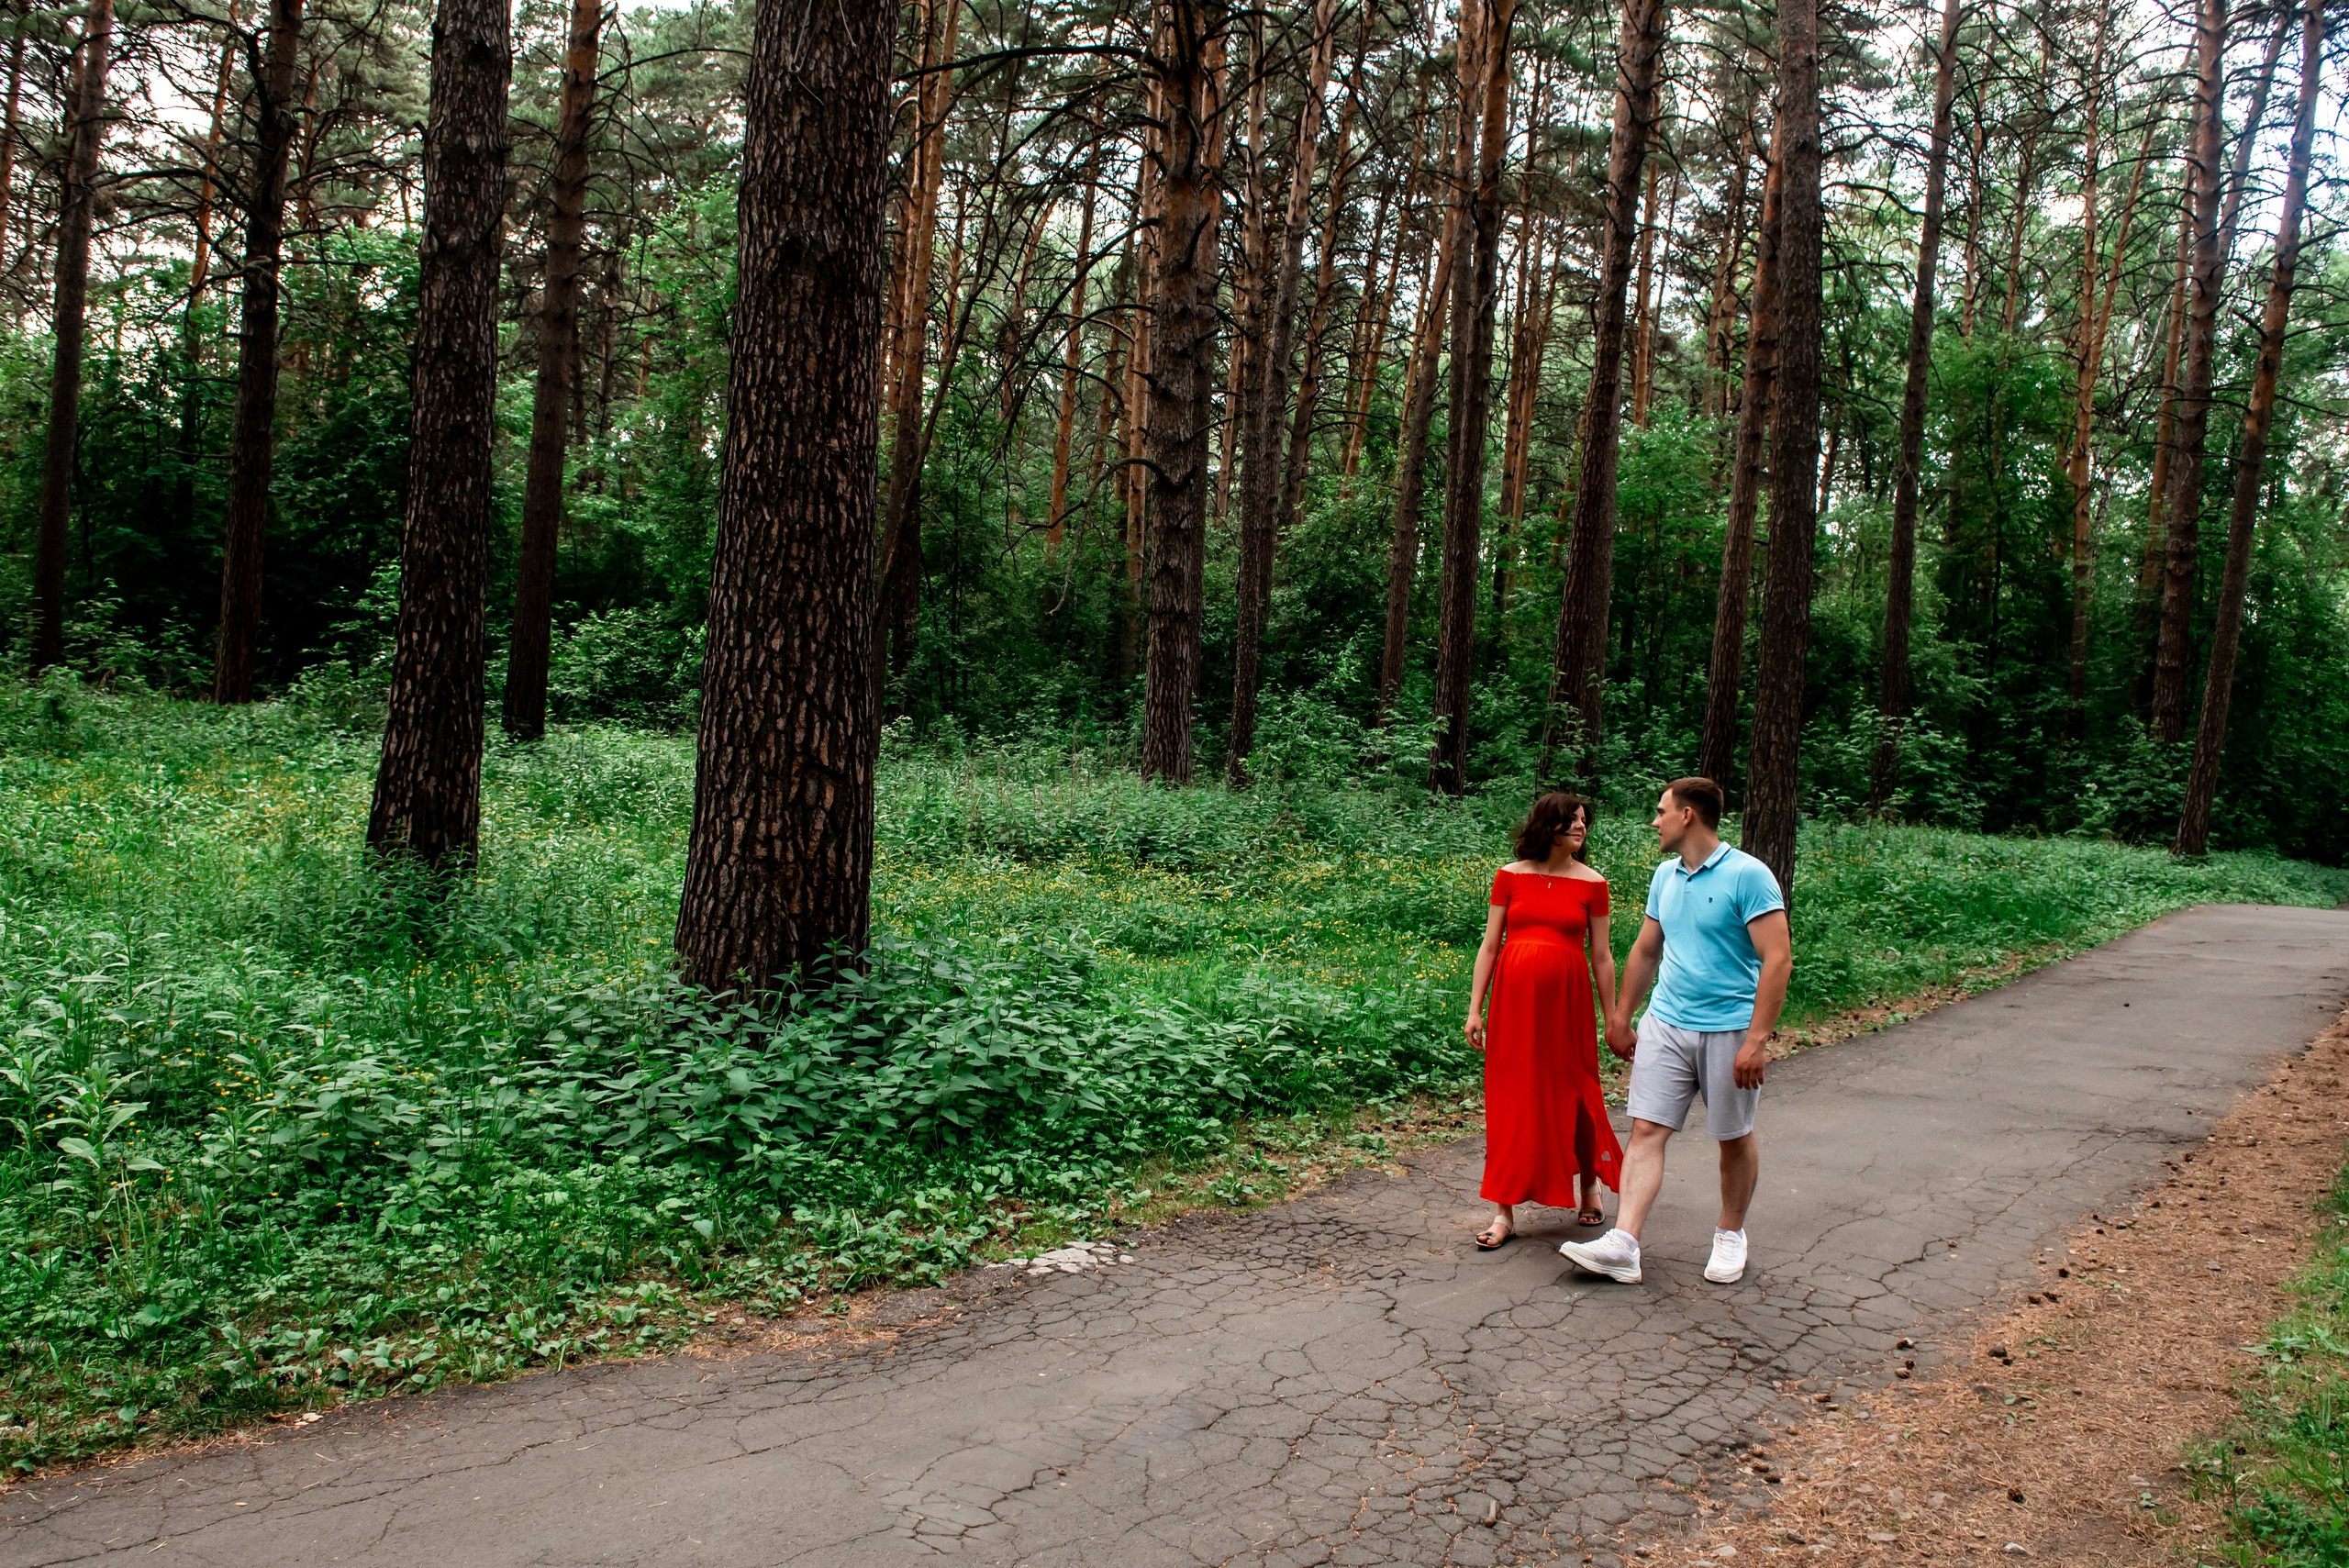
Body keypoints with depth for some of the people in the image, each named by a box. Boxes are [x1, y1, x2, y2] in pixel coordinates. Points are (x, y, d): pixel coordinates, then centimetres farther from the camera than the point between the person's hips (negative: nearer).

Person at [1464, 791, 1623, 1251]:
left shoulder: (1592, 883, 2)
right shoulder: (1510, 876, 3)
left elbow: (1602, 957, 5)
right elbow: (1489, 946, 4)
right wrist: (1475, 1010, 0)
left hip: (1566, 997, 0)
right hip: (1514, 997, 0)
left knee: (1572, 1093, 8)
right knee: (1511, 1098, 2)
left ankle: (1590, 1186, 34)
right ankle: (1505, 1212, 9)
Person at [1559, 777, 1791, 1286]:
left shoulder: (1748, 876, -12)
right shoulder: (1666, 876, 10)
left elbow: (1778, 959, -16)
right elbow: (1645, 951, 20)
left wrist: (1757, 1040, -21)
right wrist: (1619, 1018, 20)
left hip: (1729, 1030, -5)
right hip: (1665, 1024, 6)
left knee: (1734, 1138, 10)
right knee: (1647, 1130, -4)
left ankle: (1730, 1234, 30)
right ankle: (1623, 1245, -8)